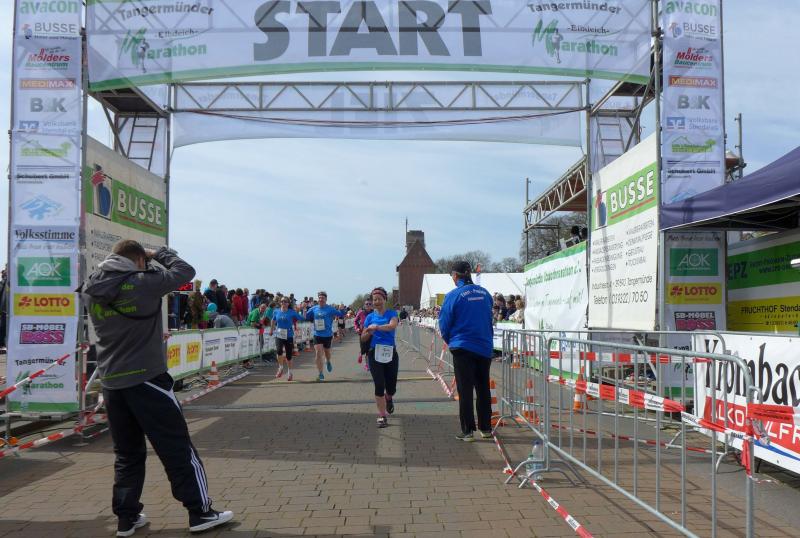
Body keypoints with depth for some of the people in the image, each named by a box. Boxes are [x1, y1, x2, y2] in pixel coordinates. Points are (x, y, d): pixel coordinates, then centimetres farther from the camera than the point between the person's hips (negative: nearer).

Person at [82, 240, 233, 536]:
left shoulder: (92, 291, 4)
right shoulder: (142, 282, -11)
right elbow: (185, 271, -1)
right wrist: (160, 253, 13)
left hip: (111, 383, 6)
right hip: (145, 379, -6)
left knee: (127, 452, 17)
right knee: (177, 447, 3)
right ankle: (200, 512, 8)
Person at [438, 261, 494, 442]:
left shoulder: (453, 296, -10)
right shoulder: (485, 293, 3)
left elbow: (444, 325, -4)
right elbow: (490, 320, 13)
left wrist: (450, 341, 14)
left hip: (463, 348, -4)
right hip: (485, 347, 4)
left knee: (465, 390, 3)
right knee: (483, 389, 14)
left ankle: (467, 431, 5)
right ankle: (486, 428, 20)